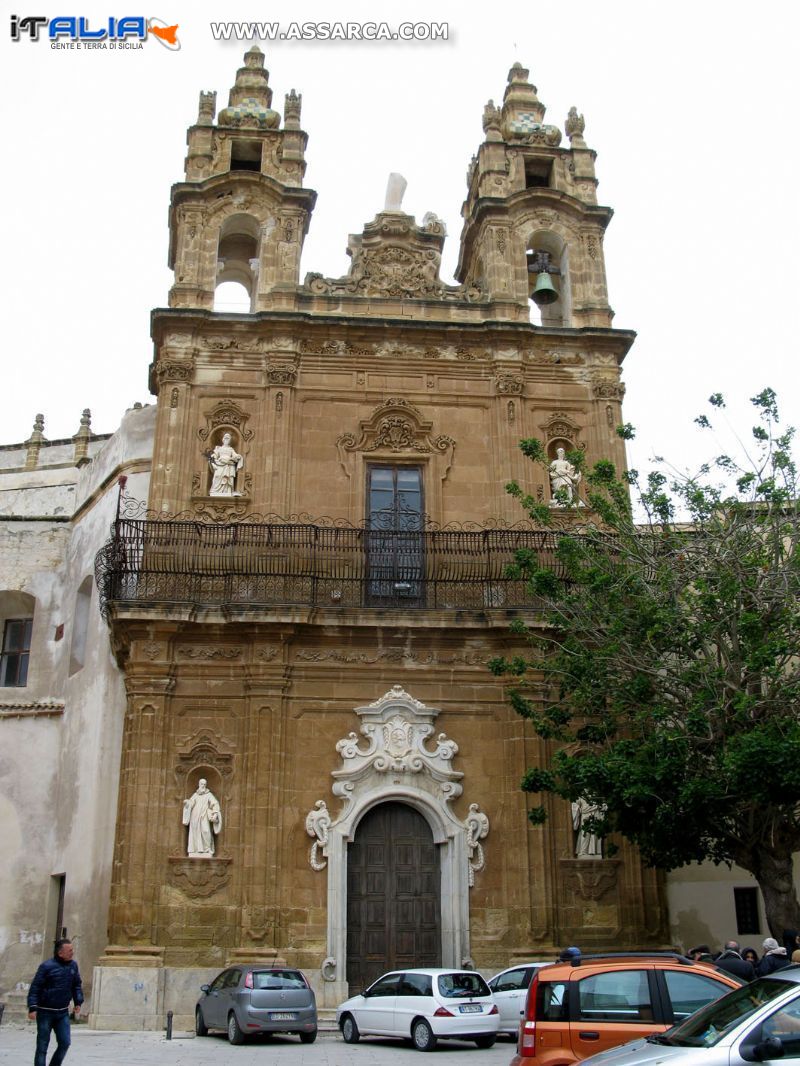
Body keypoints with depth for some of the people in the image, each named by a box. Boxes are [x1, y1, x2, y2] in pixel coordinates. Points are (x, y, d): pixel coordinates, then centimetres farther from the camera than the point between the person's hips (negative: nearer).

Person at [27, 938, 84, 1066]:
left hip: (63, 1013, 5)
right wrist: (32, 1008, -18)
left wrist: (78, 1002, 10)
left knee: (65, 1043, 1)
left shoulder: (73, 965, 3)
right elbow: (35, 988, -13)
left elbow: (77, 985, 16)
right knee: (42, 1046, 2)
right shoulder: (47, 966, -14)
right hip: (45, 1012, -5)